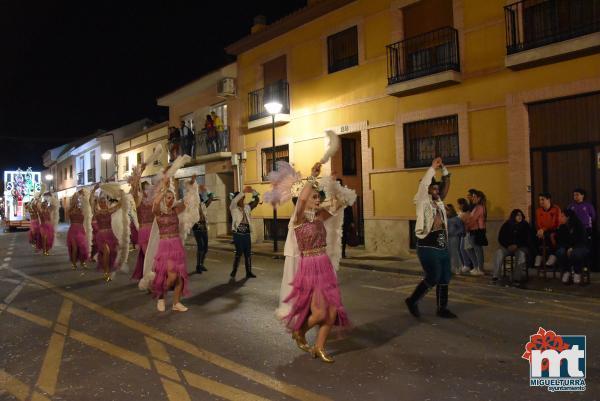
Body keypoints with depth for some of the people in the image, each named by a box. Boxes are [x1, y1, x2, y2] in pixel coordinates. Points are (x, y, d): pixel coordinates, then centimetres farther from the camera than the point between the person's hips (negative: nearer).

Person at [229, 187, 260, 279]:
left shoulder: (247, 208, 12)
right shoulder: (234, 208, -2)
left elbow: (257, 200, 14)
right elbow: (234, 201, -24)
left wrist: (253, 191, -2)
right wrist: (244, 191, -26)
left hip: (247, 234, 6)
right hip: (238, 234, -6)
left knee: (248, 253, 9)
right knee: (239, 252, -12)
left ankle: (248, 272, 17)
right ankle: (233, 272, -4)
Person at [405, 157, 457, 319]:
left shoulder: (439, 202, 14)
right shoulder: (423, 202, -5)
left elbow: (447, 185, 16)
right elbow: (423, 184, -19)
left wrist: (444, 169, 8)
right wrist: (433, 167, -11)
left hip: (443, 246, 8)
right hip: (428, 247, -8)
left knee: (444, 279, 9)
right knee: (433, 278, -8)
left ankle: (442, 308, 19)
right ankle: (412, 301, 10)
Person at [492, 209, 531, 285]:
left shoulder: (525, 225, 3)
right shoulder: (506, 225, 7)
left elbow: (527, 240, -1)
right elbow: (501, 238, 7)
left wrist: (517, 246, -15)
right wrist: (508, 246, -10)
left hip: (521, 247, -1)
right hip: (507, 247, 2)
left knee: (521, 254, -35)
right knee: (499, 252, -28)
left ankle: (516, 278, -32)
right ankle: (495, 276, -32)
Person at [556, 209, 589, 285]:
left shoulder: (579, 226, -10)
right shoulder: (562, 227, 1)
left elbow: (583, 241, -12)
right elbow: (559, 241, 0)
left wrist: (572, 248, -26)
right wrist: (568, 248, -19)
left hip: (579, 247, -3)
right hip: (567, 247, 3)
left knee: (575, 253, -38)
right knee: (560, 252, -31)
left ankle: (577, 273, -12)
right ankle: (566, 272, -11)